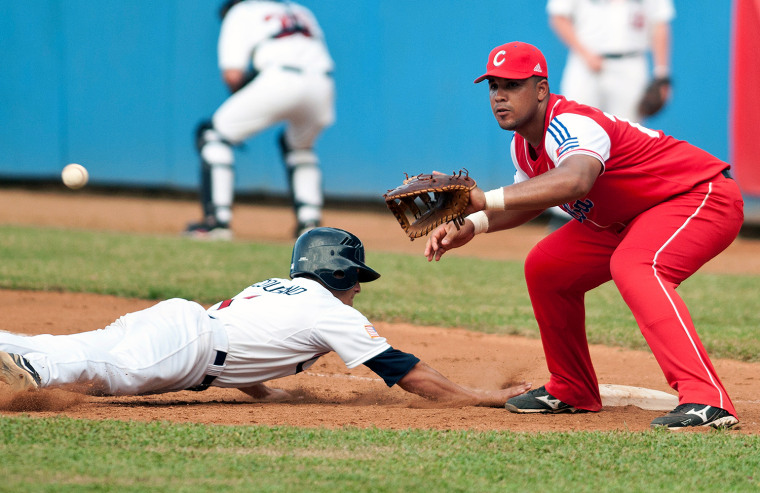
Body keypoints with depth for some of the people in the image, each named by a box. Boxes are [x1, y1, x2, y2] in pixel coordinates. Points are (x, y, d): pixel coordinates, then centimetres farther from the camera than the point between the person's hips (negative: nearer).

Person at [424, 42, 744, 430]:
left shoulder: (570, 125, -30)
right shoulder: (524, 145, 0)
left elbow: (574, 181, -52)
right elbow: (532, 201, 17)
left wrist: (485, 200, -56)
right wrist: (471, 226, -2)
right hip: (630, 219, 10)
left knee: (632, 265, -36)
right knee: (545, 267, 10)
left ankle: (706, 400, -46)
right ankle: (572, 392, 26)